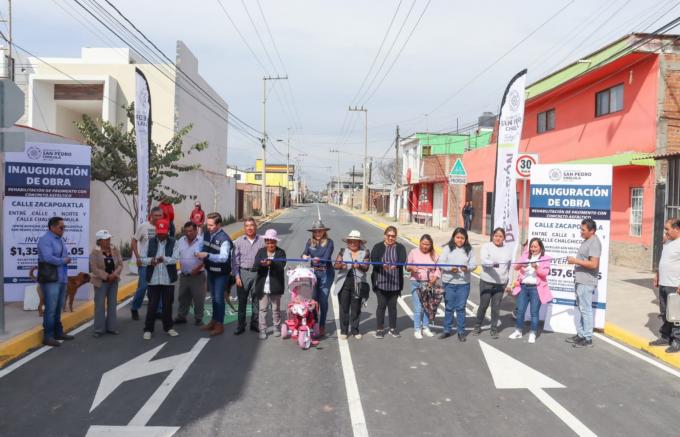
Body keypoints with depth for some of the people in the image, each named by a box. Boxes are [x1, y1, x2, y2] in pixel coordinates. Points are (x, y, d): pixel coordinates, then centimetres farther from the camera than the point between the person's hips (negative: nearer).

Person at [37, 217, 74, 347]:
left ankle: (58, 332, 25)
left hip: (62, 278, 8)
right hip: (50, 279, -8)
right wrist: (64, 261, -10)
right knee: (51, 308, -5)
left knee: (58, 308, 15)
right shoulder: (45, 239, -12)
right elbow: (48, 258, -23)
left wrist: (67, 259, -2)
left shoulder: (61, 239, 14)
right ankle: (48, 336, 2)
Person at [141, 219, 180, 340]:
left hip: (168, 280, 0)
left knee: (167, 305, 10)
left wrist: (164, 259, -31)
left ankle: (168, 327, 25)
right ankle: (148, 329, 14)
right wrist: (150, 261, -21)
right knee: (152, 305, 3)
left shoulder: (173, 243, 0)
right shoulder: (150, 242, 4)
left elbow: (175, 259, -12)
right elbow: (143, 259, 1)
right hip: (153, 279, 0)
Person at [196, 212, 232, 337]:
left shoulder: (224, 239, -22)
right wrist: (200, 254, -6)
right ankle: (213, 321, 32)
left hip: (221, 273, -7)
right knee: (213, 297, 18)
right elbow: (203, 247, 16)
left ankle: (220, 325, 13)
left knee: (219, 298, 0)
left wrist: (207, 255, -41)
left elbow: (223, 257, -32)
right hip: (210, 270, 7)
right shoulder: (207, 234, 2)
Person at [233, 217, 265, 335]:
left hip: (258, 273, 1)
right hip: (243, 273, 0)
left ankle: (255, 324, 23)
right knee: (242, 301, 6)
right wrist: (237, 276, -5)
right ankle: (241, 325, 17)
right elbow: (235, 260, 2)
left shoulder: (262, 241, 1)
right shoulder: (239, 242, 1)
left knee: (256, 300, 9)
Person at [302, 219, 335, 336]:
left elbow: (327, 257, -14)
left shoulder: (329, 242, -4)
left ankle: (322, 326, 9)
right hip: (313, 272, 3)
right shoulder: (310, 242, 7)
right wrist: (305, 256, -25)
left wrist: (318, 259, -34)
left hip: (326, 273, -3)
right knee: (313, 298, 3)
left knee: (323, 300, -1)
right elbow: (304, 254, -1)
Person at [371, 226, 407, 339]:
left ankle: (393, 328, 23)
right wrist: (382, 265, -32)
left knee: (392, 305, 11)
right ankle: (380, 329, 14)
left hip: (395, 283, 1)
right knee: (381, 305, 3)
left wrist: (396, 265, -34)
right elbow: (374, 260, -12)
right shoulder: (378, 247, 2)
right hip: (380, 282, -1)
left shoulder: (400, 248, 5)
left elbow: (402, 260, -12)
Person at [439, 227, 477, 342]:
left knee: (461, 307, 6)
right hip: (449, 282, 0)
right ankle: (447, 330, 21)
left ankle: (461, 331, 17)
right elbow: (441, 262, -5)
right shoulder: (447, 248, 0)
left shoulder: (469, 250, 3)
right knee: (449, 307, 9)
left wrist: (467, 268, -22)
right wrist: (450, 268, -22)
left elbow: (473, 264, -1)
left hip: (464, 283, 0)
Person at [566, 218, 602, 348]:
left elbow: (593, 264, -24)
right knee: (582, 309, 16)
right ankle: (580, 334, 25)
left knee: (586, 310, -3)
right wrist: (575, 261, 10)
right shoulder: (586, 241, 14)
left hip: (586, 282, -10)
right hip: (581, 280, 10)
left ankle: (587, 338, 5)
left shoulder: (594, 243, -17)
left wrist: (575, 261, -20)